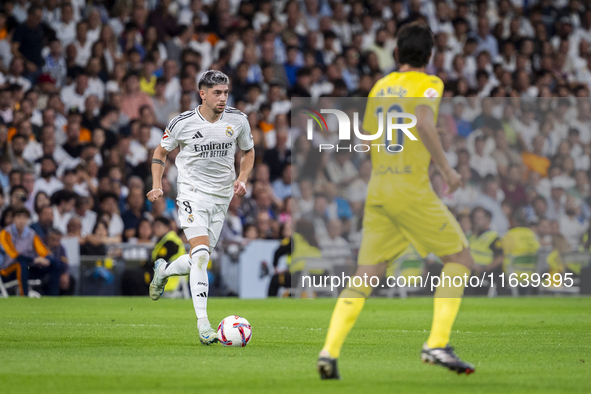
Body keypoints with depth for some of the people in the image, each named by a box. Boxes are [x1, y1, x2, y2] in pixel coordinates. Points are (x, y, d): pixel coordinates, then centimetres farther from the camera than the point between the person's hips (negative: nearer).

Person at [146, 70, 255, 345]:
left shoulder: (238, 120, 0)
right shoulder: (182, 123, -8)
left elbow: (248, 151, 17)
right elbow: (161, 152, 7)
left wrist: (242, 179, -1)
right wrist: (157, 185, -6)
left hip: (221, 197, 4)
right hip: (192, 194, -4)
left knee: (199, 260, 10)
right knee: (201, 253, -21)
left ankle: (163, 271, 44)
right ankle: (203, 323, -22)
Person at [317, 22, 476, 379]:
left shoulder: (380, 86, 15)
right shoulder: (429, 84, -3)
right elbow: (423, 121, -23)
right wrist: (446, 167, -18)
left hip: (378, 189, 6)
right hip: (412, 189, -6)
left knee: (364, 278, 6)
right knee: (460, 258, 7)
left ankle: (330, 352, -8)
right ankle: (437, 344, -4)